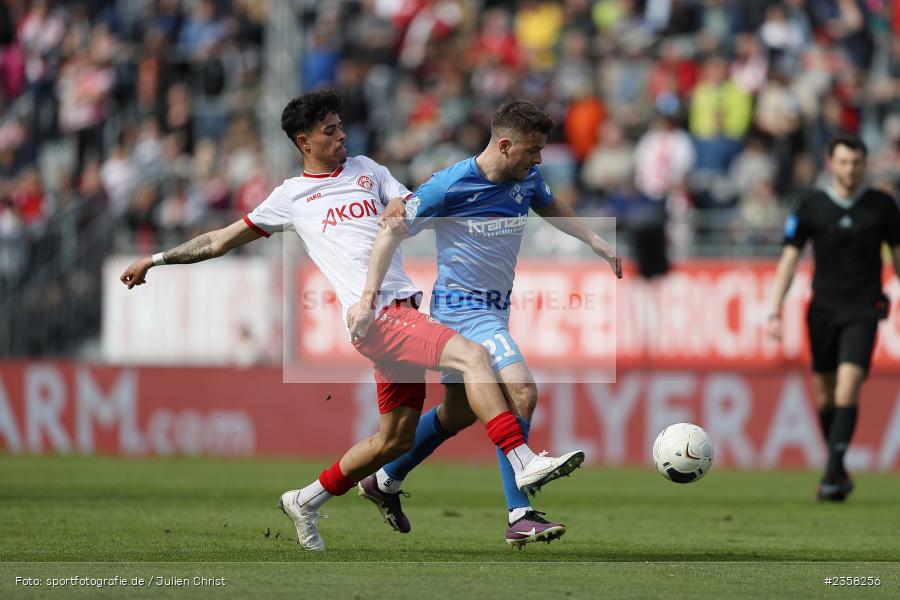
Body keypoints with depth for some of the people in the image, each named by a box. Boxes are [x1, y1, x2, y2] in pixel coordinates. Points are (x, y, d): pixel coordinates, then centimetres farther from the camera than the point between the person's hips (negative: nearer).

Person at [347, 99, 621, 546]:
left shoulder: (528, 180, 2)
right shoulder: (450, 186, -19)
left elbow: (550, 207, 27)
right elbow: (393, 231, -12)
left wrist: (596, 241, 17)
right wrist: (368, 300, -17)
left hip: (495, 309, 9)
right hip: (462, 307, -9)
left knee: (459, 412, 21)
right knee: (521, 393, -23)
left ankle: (384, 482, 40)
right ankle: (519, 516, -22)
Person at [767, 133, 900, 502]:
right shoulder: (811, 206, 0)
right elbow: (789, 258, 1)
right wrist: (775, 312, -6)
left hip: (863, 309, -2)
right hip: (823, 308, 2)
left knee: (848, 388, -18)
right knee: (825, 394, 9)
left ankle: (833, 473, -18)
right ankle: (838, 470, 26)